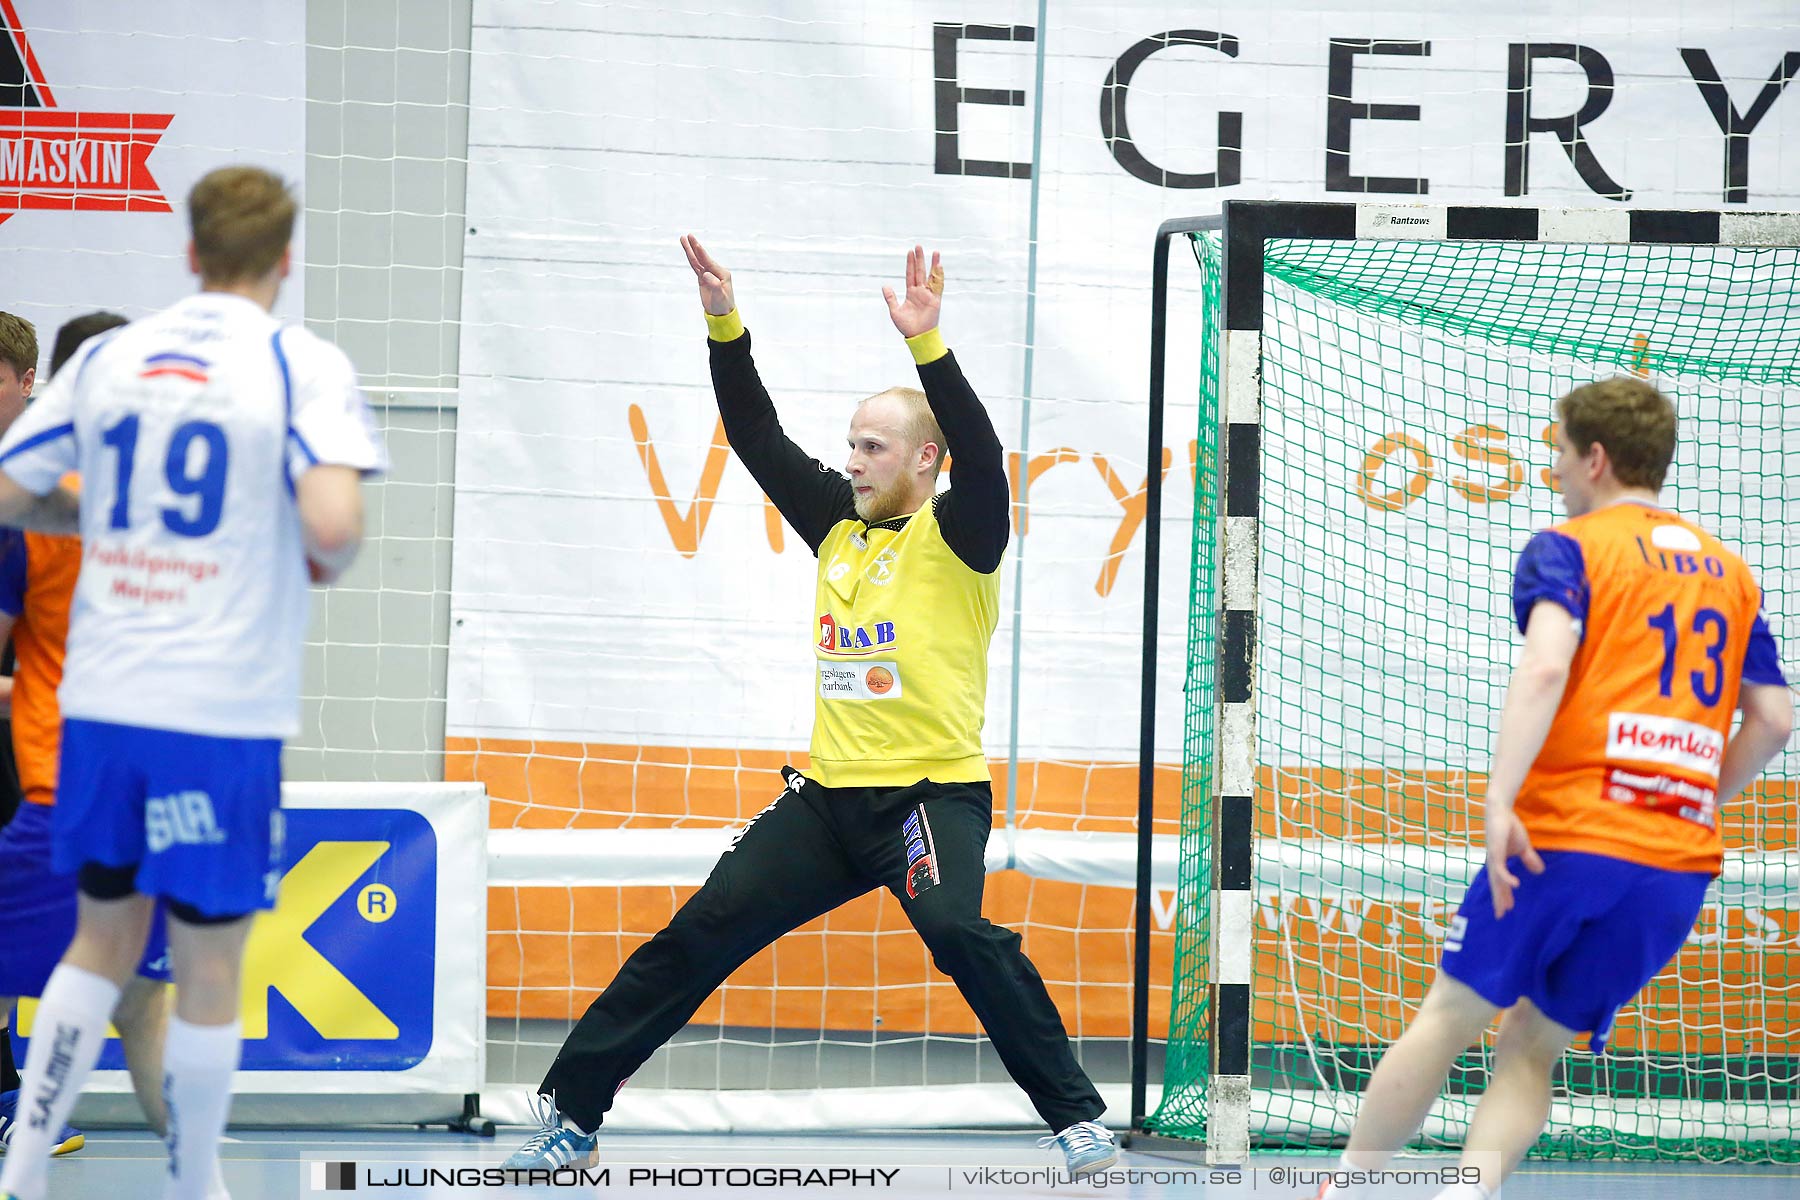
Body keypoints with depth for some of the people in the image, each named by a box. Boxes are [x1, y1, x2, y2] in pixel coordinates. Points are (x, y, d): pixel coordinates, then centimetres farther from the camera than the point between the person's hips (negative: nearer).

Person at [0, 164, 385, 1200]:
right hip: (225, 710, -4)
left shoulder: (108, 357, 7)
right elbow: (333, 524, -21)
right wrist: (328, 564, 1)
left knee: (103, 940, 19)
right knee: (209, 971, 7)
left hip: (100, 698, 4)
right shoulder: (304, 367, -7)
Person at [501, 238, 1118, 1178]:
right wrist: (725, 326, 4)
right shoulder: (839, 525, 13)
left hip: (933, 790, -6)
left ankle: (1077, 1119, -23)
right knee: (700, 933, 1)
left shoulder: (955, 536, -5)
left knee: (956, 929, -31)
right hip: (829, 795, 7)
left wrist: (926, 343, -31)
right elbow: (759, 439, 14)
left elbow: (980, 455, -23)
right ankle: (569, 1111, 7)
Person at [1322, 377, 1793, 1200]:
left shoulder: (1568, 549, 1)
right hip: (1682, 866, 5)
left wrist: (1499, 801, -24)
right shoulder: (1730, 570, 18)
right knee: (1532, 1052, 11)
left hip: (1566, 834, -5)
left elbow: (1545, 666, -18)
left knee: (1449, 1020, 8)